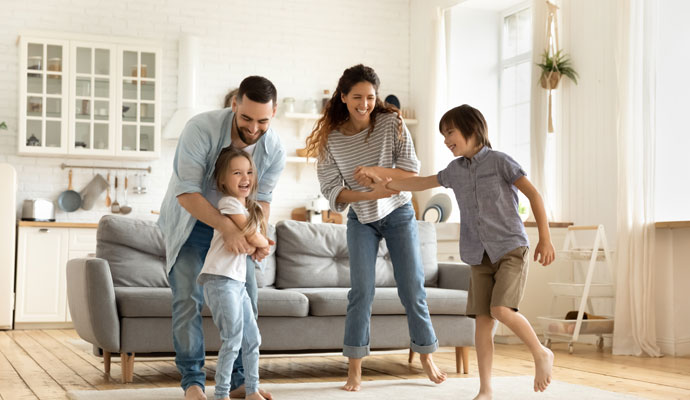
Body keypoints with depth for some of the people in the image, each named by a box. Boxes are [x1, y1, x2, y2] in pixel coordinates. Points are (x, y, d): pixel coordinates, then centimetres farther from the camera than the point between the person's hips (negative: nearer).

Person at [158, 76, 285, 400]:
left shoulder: (274, 151, -17)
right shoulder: (201, 129, -31)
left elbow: (261, 199, -10)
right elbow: (186, 193, -34)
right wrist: (227, 228, -44)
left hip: (234, 226, 4)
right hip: (189, 223, -4)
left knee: (245, 298, 1)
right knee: (188, 300, -12)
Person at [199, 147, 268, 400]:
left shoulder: (250, 207, 16)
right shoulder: (229, 203, -11)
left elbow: (253, 242, 17)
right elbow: (254, 238, -11)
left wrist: (255, 246, -2)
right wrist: (265, 243, 7)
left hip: (238, 281, 9)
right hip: (220, 280, -9)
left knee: (252, 339, 13)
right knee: (233, 340, -8)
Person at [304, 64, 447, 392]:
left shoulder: (391, 123, -13)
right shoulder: (330, 138, -11)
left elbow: (412, 172, -13)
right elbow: (332, 190, -14)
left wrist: (375, 171, -29)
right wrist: (371, 194, -27)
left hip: (399, 215, 0)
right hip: (361, 220, 0)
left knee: (412, 288, 3)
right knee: (361, 291, -7)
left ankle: (426, 357, 21)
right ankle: (354, 370, 0)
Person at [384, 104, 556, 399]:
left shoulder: (498, 161, -5)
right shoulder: (455, 170, 13)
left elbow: (533, 195, -6)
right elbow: (424, 183, 29)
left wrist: (545, 238, -12)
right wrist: (390, 184, 17)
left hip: (511, 248, -5)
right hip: (480, 257, 5)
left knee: (501, 310, -21)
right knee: (482, 319, -1)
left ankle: (541, 353, 4)